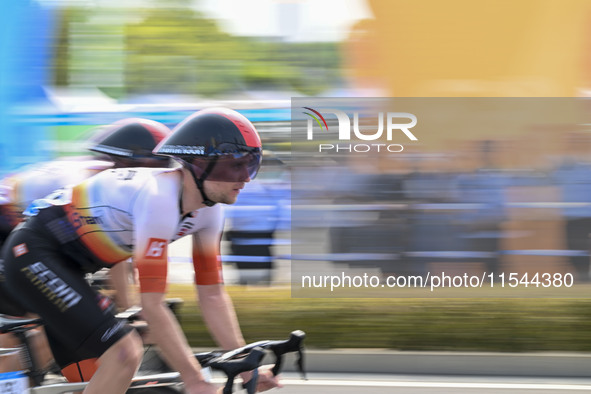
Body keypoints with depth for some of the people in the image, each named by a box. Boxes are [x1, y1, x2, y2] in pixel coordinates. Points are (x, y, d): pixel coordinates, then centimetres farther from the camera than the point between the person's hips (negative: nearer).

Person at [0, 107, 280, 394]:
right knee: (124, 354, -22)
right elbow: (152, 307, -31)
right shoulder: (158, 199, -31)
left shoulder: (208, 209, -3)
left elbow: (212, 295, 2)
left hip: (66, 264, 10)